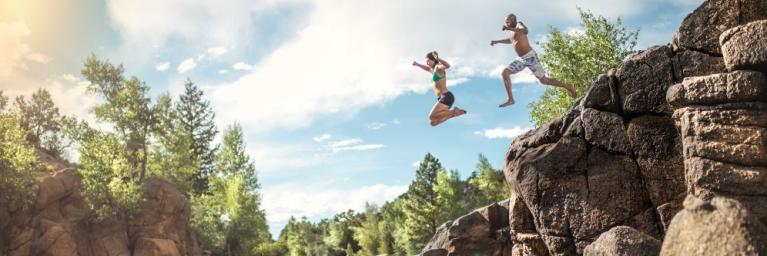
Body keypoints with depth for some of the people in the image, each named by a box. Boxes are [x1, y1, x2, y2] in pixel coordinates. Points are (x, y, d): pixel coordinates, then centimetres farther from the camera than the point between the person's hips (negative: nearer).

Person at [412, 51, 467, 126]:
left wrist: (438, 58, -45)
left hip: (446, 97, -10)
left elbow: (447, 65, -31)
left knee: (431, 117, -22)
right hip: (442, 98, 10)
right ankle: (453, 112, 4)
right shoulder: (434, 70, 21)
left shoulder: (438, 67, -6)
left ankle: (453, 111, -12)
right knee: (433, 122, 5)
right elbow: (428, 69, 47)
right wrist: (418, 64, 44)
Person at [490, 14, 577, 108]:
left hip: (530, 57, -9)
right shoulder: (513, 31, 18)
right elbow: (511, 40, 41)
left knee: (544, 80, -4)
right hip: (521, 59, 9)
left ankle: (568, 87, 13)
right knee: (505, 72, -6)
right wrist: (497, 41, 37)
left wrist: (509, 29, -33)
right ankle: (510, 99, -7)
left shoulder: (519, 24, -5)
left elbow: (525, 31, -30)